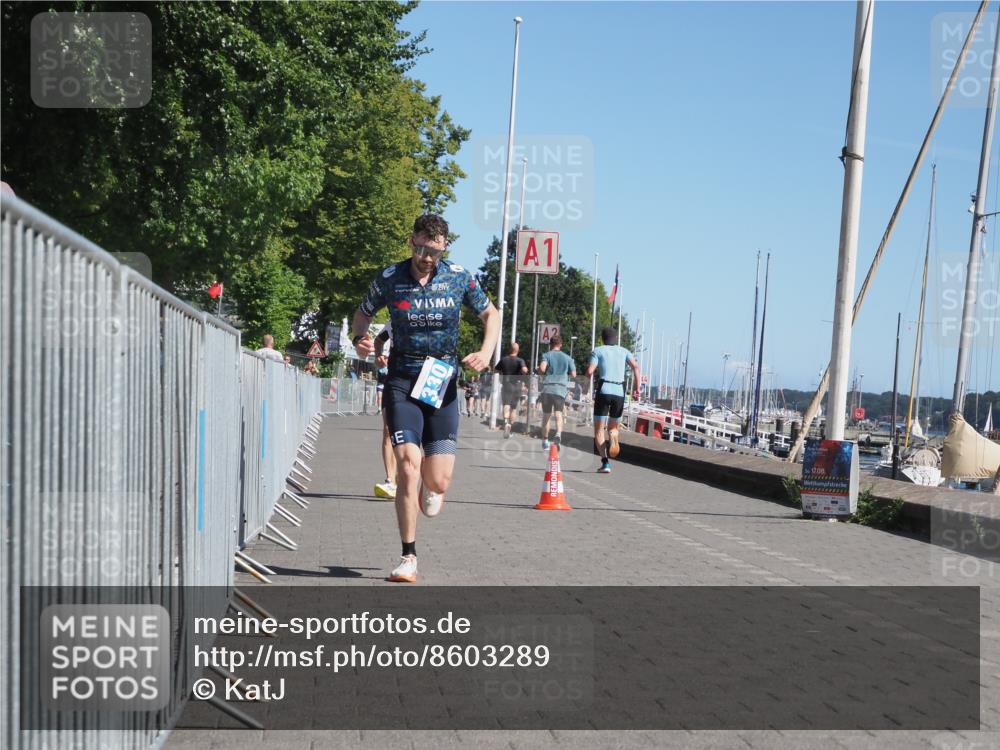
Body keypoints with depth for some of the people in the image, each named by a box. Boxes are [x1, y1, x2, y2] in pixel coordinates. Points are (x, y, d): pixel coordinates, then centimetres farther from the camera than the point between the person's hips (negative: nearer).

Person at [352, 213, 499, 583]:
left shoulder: (460, 277, 0)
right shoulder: (389, 278, -2)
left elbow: (491, 314, 13)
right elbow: (362, 314, 14)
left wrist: (486, 353, -4)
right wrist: (359, 338, -8)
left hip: (443, 383, 1)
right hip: (402, 382, -1)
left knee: (438, 482, -4)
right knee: (407, 466, -16)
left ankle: (428, 486, 37)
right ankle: (408, 557, -2)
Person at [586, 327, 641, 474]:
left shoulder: (598, 351, 8)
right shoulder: (624, 351, 16)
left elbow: (589, 372, -6)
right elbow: (636, 367, 1)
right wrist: (637, 389, 0)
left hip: (603, 391, -3)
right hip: (619, 393, 3)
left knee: (599, 431, 4)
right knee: (613, 427, 21)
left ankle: (605, 462, -13)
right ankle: (613, 438, -16)